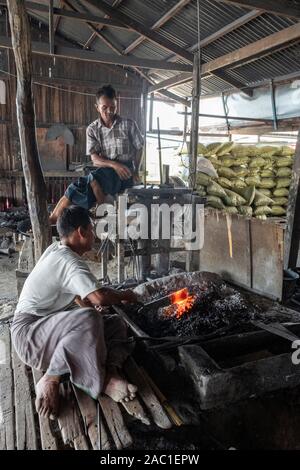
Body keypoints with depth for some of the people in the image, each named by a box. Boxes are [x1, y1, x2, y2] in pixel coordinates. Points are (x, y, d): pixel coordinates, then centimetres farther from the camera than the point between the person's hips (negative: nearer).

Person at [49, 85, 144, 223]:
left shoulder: (129, 125, 2)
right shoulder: (92, 129, 6)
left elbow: (139, 148, 13)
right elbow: (95, 159, -2)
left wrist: (136, 171, 2)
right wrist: (114, 164, -20)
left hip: (125, 172, -3)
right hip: (103, 172, 3)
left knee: (93, 178, -34)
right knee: (78, 186, -26)